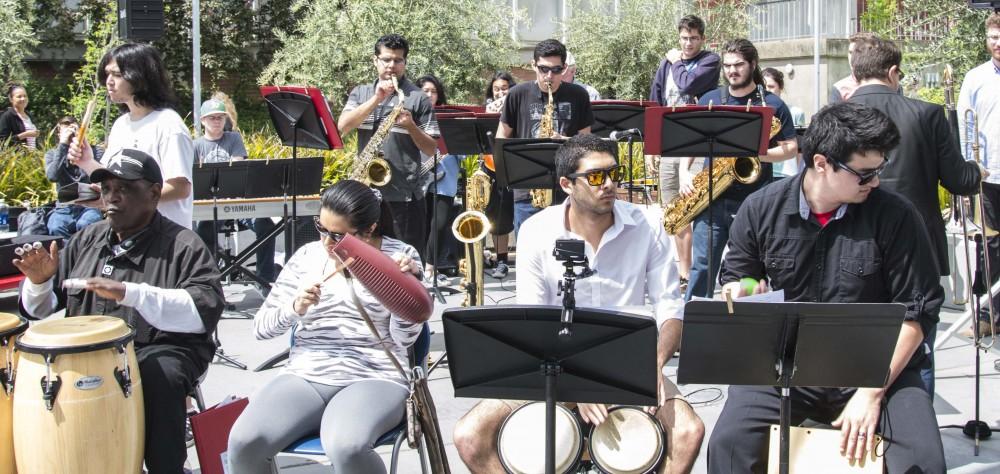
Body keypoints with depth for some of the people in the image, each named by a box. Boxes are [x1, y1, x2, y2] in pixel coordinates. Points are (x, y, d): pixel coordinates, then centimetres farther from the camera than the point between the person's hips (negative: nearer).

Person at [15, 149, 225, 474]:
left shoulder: (182, 246, -2)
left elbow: (206, 309, -19)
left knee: (158, 377, -35)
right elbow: (41, 310, 19)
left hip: (158, 350, -5)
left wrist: (130, 293, -26)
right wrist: (39, 283, -5)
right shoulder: (86, 240, 16)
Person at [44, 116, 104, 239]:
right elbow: (52, 176, -10)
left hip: (90, 206, -1)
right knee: (55, 228, -33)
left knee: (85, 225, -36)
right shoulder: (52, 154, 13)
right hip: (64, 208, 1)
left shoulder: (95, 151, 8)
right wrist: (63, 145, -10)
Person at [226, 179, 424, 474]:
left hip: (374, 379, -3)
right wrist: (294, 308, -10)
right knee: (244, 442, -24)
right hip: (305, 376, 3)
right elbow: (261, 327, 10)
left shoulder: (400, 256, 3)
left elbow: (404, 338, -3)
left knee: (345, 449, -37)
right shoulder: (307, 256, 10)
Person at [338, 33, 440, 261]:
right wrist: (376, 99, -14)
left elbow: (431, 149, 2)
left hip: (405, 195, -3)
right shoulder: (360, 93, 12)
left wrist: (411, 126, -15)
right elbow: (342, 127, -5)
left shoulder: (418, 99, 4)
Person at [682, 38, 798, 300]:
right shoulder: (710, 100, 11)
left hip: (753, 201, -2)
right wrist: (684, 172, -2)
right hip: (712, 199, 2)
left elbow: (791, 148, 0)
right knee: (702, 266, 0)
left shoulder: (772, 104, 1)